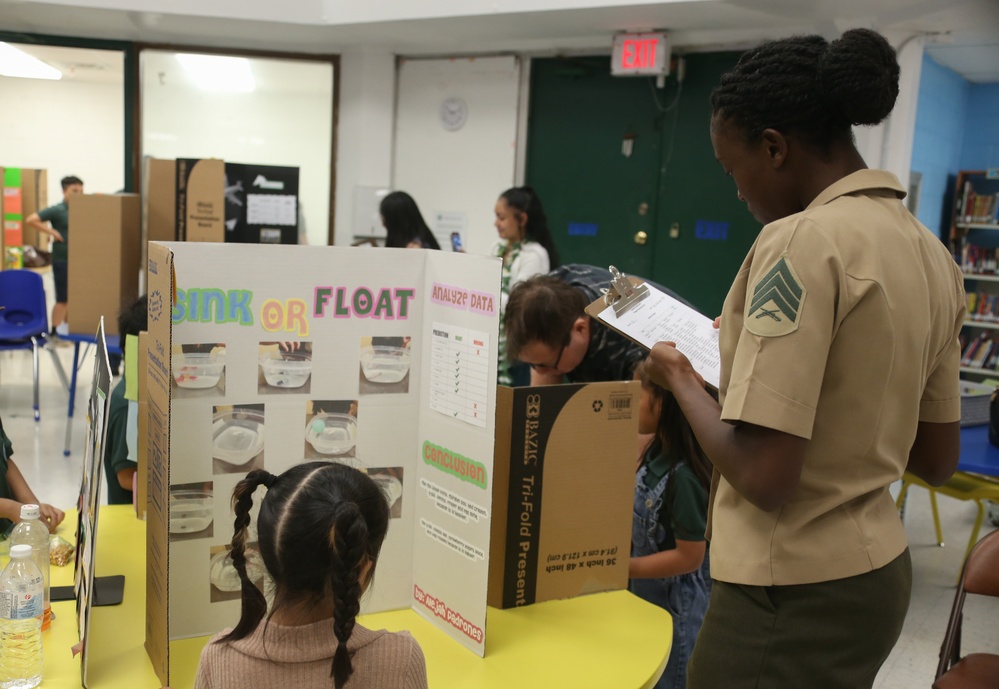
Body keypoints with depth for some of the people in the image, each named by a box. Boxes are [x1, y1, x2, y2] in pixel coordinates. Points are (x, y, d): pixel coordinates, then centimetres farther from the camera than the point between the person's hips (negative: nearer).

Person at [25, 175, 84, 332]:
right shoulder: (57, 210, -9)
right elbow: (30, 220, -14)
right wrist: (51, 232, -14)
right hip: (62, 260, -6)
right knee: (63, 299, 0)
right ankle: (54, 332, 10)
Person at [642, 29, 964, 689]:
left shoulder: (802, 241, -20)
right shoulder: (932, 252, 5)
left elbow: (763, 476, -23)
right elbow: (936, 459, 12)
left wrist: (682, 381, -8)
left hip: (797, 592, -8)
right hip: (881, 569, 9)